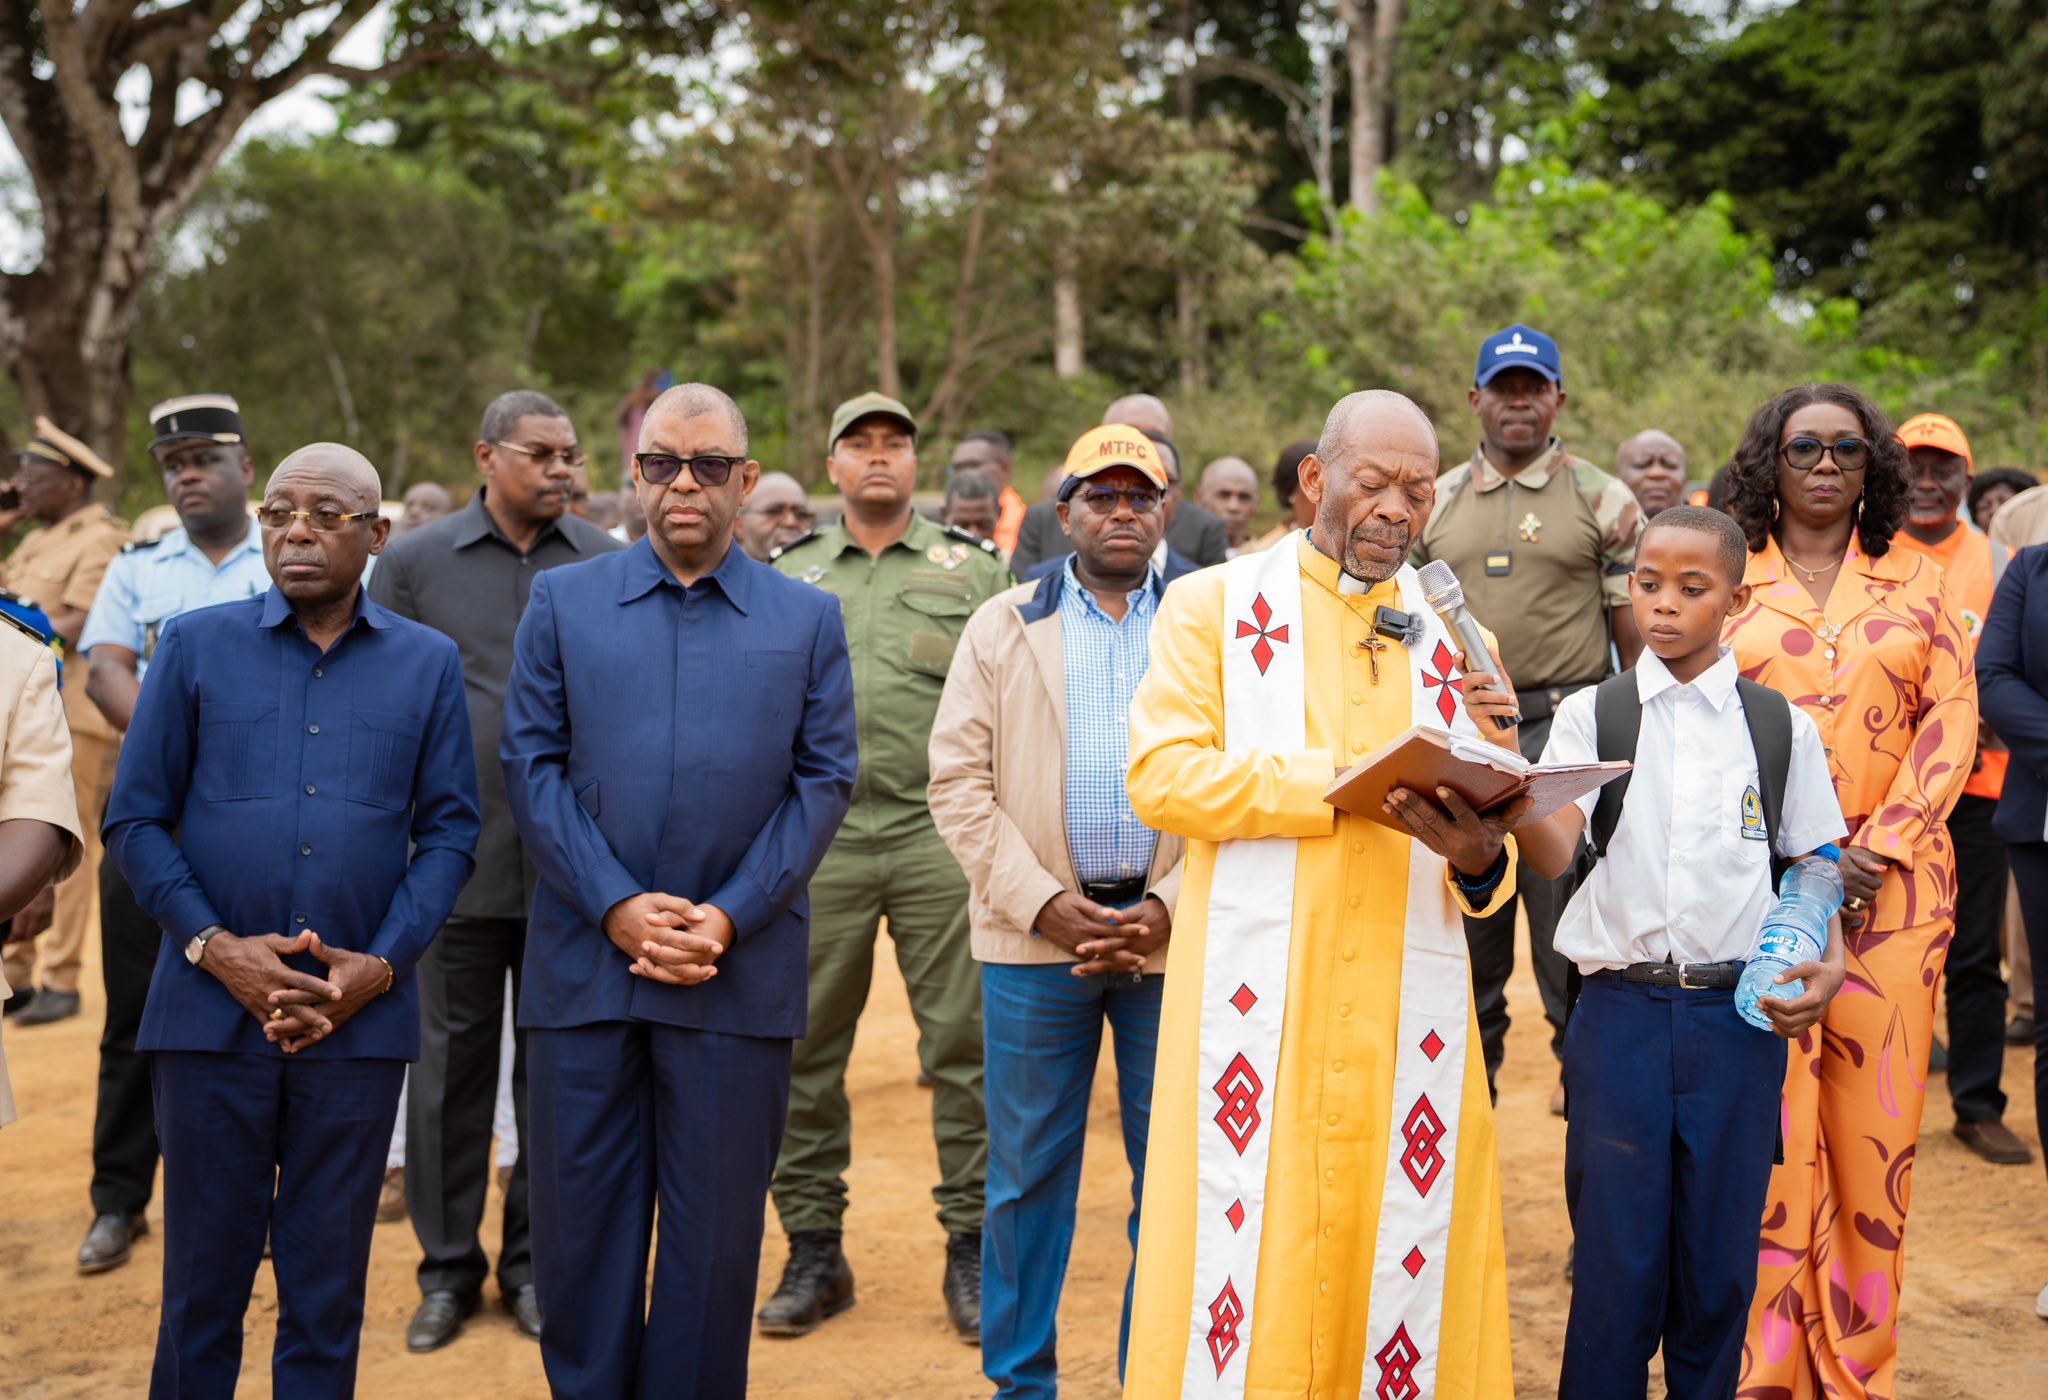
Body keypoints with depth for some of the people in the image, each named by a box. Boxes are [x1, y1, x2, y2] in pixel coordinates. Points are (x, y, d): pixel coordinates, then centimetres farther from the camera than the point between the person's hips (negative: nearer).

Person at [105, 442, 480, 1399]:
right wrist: (216, 948, -9)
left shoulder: (428, 664, 6)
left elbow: (448, 833, 5)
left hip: (360, 1021, 1)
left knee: (327, 1285, 9)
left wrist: (380, 964, -8)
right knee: (202, 1278, 8)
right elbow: (134, 819, 3)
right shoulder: (196, 647, 4)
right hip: (210, 1011, 0)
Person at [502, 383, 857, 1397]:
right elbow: (532, 766, 2)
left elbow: (824, 779, 3)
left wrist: (730, 916, -8)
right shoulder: (562, 602, 8)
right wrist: (615, 907, -9)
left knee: (716, 1229, 6)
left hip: (740, 973, 0)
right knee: (580, 1223, 6)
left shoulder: (807, 619, 8)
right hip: (583, 964, 1)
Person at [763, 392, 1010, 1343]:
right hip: (818, 838, 2)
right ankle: (813, 1251, 16)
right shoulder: (789, 576, 14)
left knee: (963, 1043, -2)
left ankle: (971, 1250, 8)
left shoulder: (973, 568, 9)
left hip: (941, 837, -1)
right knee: (806, 1049, 4)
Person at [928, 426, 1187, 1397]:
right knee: (1027, 1174, 6)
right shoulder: (1002, 628, 9)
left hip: (1175, 939, 0)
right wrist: (1045, 905, -10)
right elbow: (960, 783, 1)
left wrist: (1169, 910, -10)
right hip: (1035, 938, 0)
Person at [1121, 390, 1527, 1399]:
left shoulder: (1454, 643, 15)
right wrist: (1341, 777, -16)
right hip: (1255, 1001, -3)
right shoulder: (1214, 606, 6)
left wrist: (1477, 856, -12)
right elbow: (1160, 776, -9)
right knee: (1244, 1253, -2)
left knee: (1394, 1257, 4)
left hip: (1406, 1007, 3)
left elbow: (1493, 868, 12)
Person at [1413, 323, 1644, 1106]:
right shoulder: (1436, 503, 12)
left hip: (1566, 729, -3)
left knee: (1571, 929, -1)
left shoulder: (1603, 501, 3)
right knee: (1461, 925, 11)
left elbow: (1638, 639, 0)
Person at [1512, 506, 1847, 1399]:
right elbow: (1552, 851, -12)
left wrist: (1828, 965, -6)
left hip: (1742, 1014, 1)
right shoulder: (1593, 715, 2)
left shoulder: (1780, 726, 5)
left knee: (1719, 1259, 7)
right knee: (1615, 1255, 2)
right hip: (1622, 1010, -1)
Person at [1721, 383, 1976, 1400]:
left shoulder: (1918, 583, 11)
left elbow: (1951, 721, 4)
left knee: (1874, 1125, 1)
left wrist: (1880, 849, -9)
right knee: (1772, 1125, -4)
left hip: (1894, 879, 1)